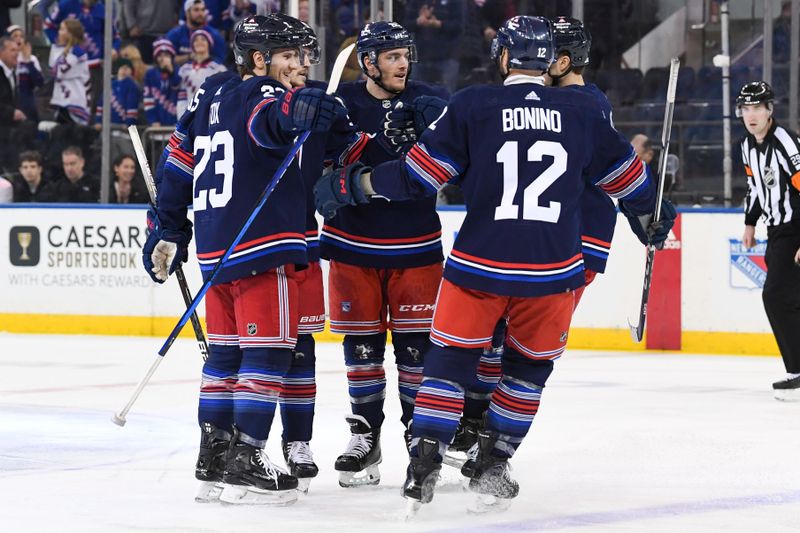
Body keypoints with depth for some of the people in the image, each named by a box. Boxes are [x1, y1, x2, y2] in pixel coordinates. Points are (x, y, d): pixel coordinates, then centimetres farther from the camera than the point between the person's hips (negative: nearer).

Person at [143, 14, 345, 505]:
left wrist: (168, 234, 24)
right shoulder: (261, 95, -9)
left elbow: (179, 169, 19)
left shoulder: (210, 102, 17)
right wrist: (301, 108, -53)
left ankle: (214, 462, 17)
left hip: (217, 252, 9)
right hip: (263, 250, -9)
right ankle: (244, 464, -9)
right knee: (267, 352, -6)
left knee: (226, 352, 14)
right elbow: (271, 119, -34)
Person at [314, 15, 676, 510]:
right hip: (553, 268, 1)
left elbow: (422, 171, -5)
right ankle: (491, 465, 18)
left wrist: (355, 184, 7)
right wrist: (651, 215, 34)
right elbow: (624, 171, 15)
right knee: (530, 366, 18)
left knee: (450, 358, 8)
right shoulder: (583, 111, 3)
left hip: (481, 265, -1)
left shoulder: (473, 105, -4)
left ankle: (423, 465, -2)